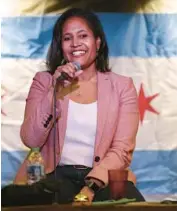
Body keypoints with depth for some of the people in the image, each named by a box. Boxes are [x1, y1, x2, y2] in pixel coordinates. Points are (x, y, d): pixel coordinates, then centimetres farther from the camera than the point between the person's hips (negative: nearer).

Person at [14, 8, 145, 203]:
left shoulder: (122, 86, 7)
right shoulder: (44, 81, 9)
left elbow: (122, 149, -3)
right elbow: (30, 140, -2)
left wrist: (91, 187, -19)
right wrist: (55, 92, -12)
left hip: (103, 176, 1)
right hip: (54, 174, 0)